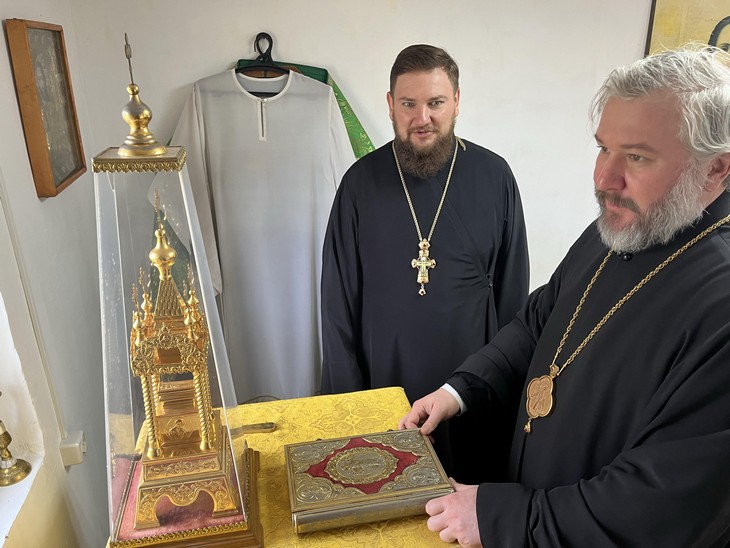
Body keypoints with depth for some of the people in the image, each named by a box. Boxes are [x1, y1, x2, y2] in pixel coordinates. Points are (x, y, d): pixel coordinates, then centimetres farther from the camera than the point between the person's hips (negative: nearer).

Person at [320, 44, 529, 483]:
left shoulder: (494, 176, -5)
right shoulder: (362, 182, -5)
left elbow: (513, 293, 1)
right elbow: (339, 299, -1)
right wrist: (345, 395, -1)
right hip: (385, 385, 0)